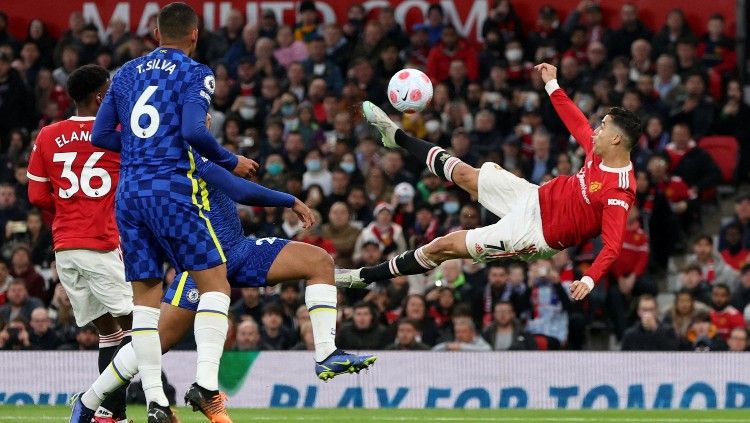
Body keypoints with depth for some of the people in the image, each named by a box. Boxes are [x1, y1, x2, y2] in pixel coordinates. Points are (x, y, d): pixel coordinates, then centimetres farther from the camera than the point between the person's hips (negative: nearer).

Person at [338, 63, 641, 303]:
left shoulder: (619, 192, -31)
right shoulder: (598, 150, -7)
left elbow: (612, 247, -35)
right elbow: (577, 124, 13)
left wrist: (590, 279, -50)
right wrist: (552, 85, 19)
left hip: (536, 231, -7)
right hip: (537, 197, 7)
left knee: (444, 246, -1)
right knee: (463, 174, 16)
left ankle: (366, 276, 14)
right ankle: (396, 136, 39)